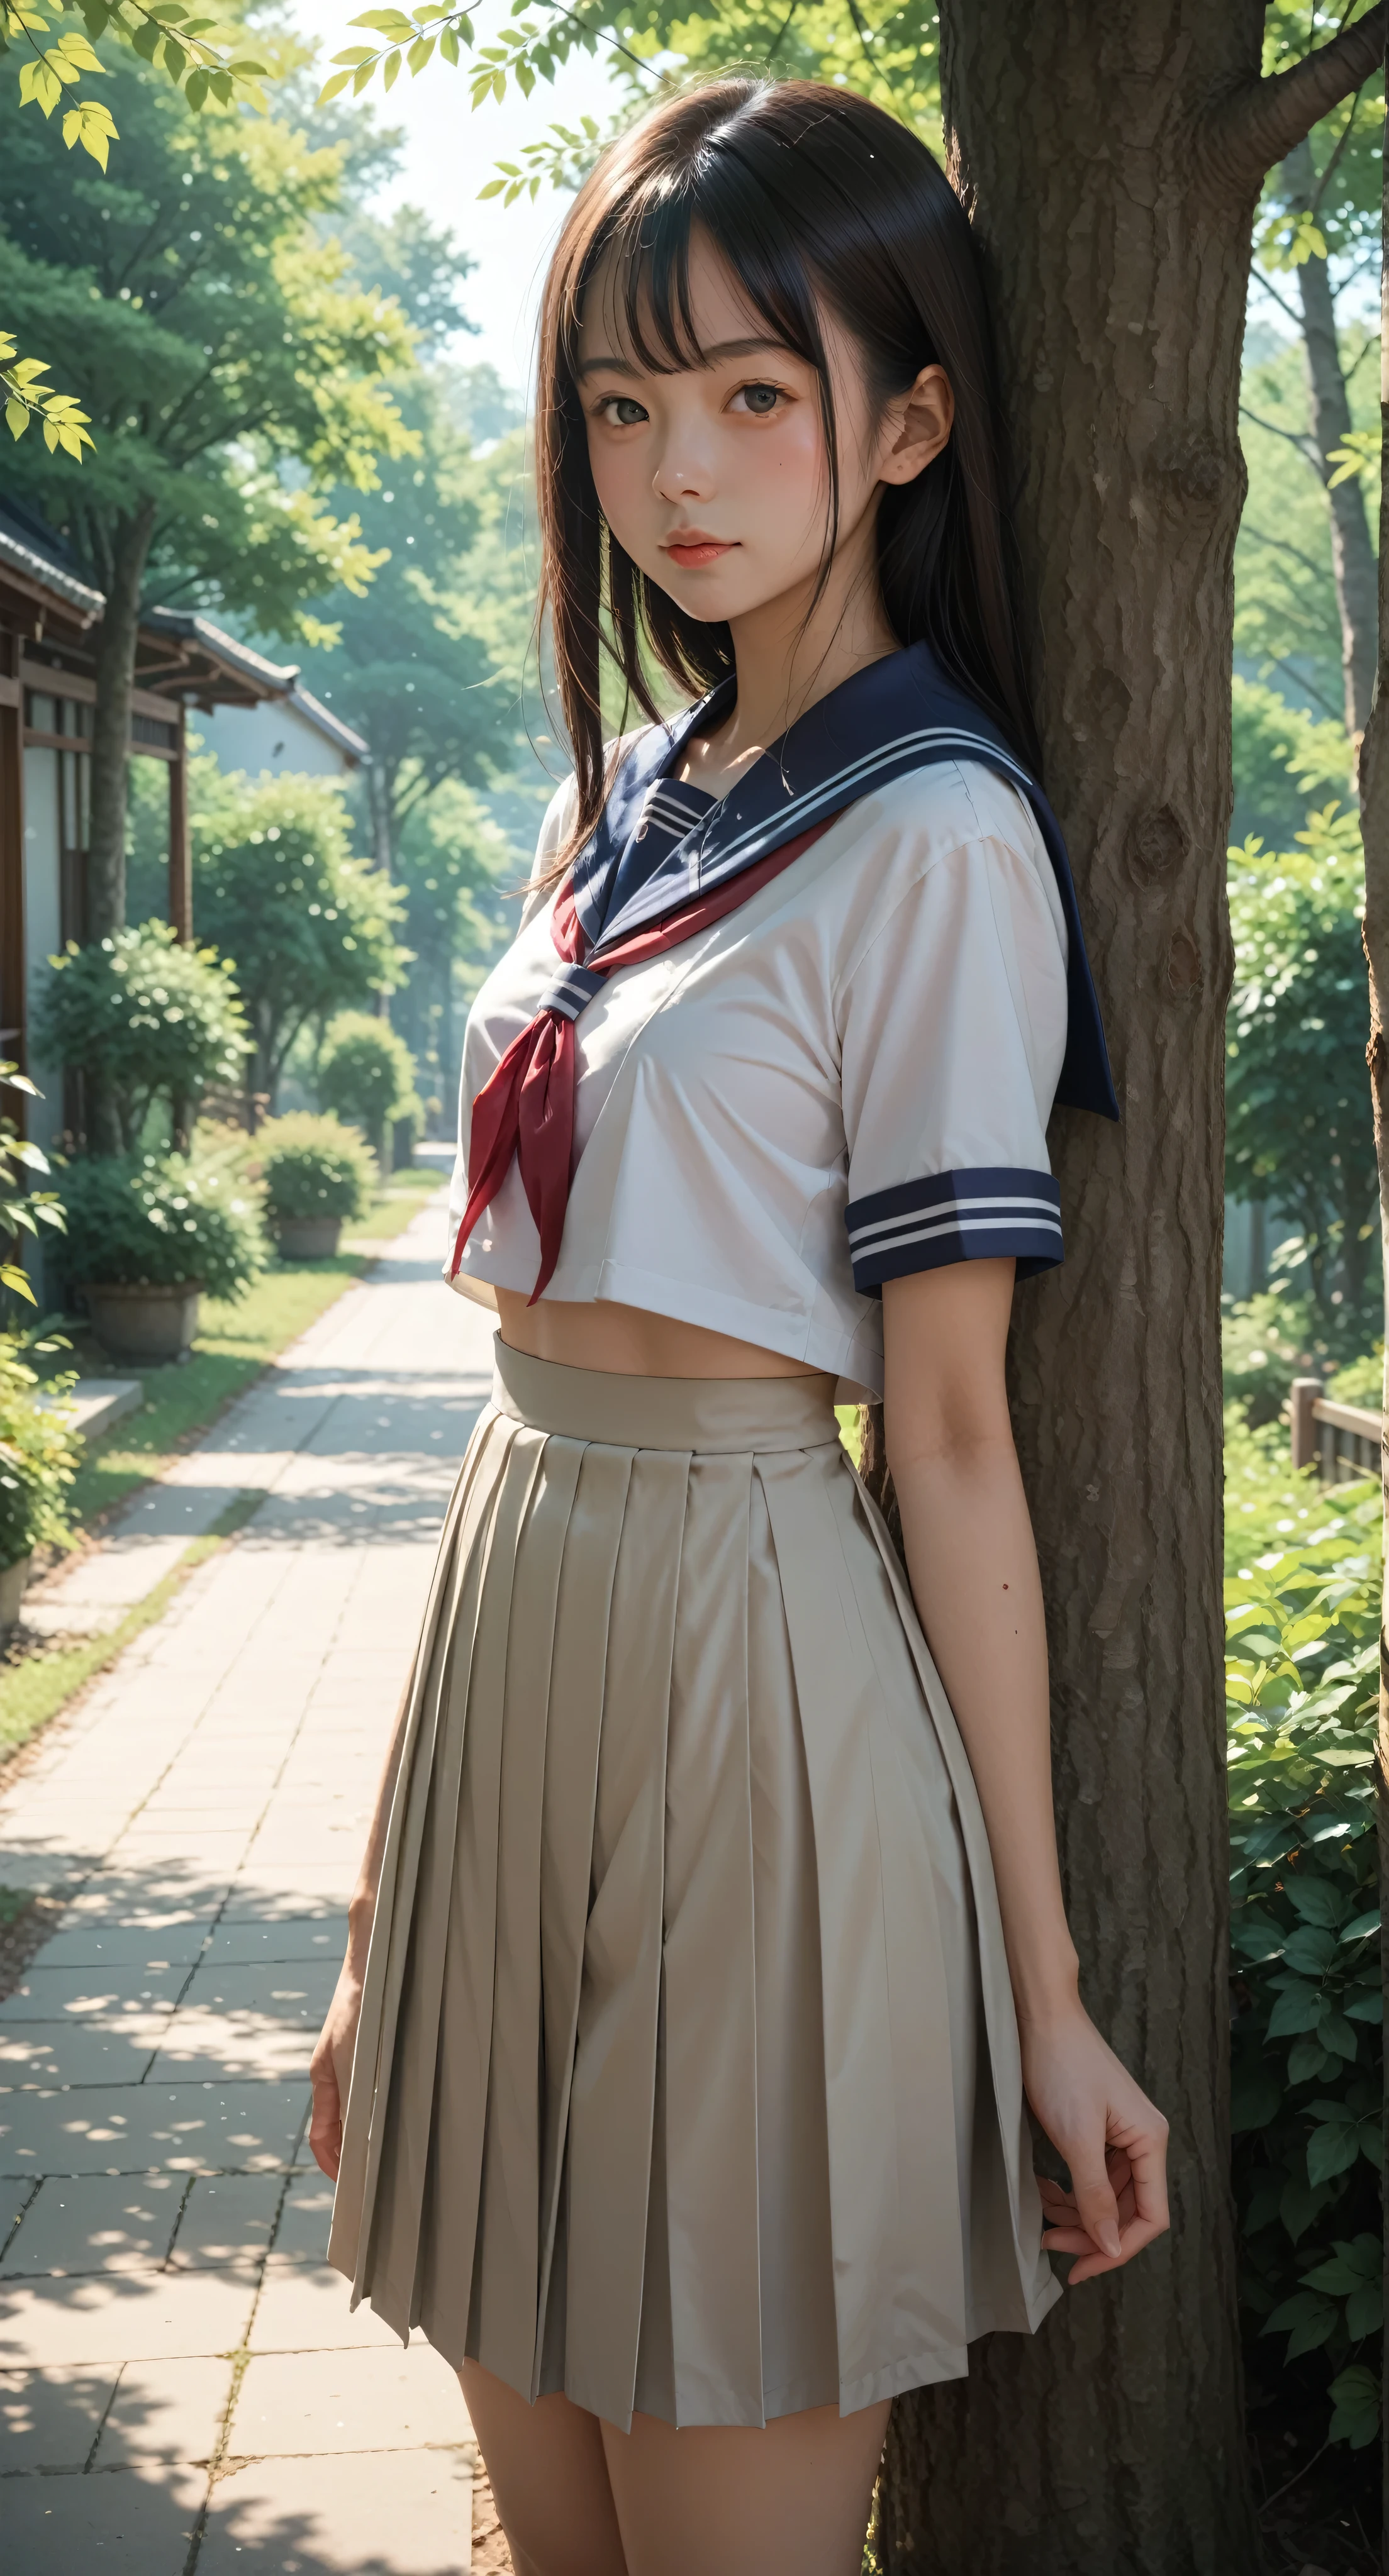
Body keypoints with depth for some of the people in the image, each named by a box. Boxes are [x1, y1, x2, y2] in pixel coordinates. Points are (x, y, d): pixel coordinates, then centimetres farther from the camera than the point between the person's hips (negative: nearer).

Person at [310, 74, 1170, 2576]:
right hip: (511, 1619, 7)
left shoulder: (932, 836, -9)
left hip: (750, 1652, -7)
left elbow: (956, 1437, -11)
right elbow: (546, 1323, 12)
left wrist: (1041, 1983, -9)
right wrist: (383, 1915, 13)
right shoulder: (613, 807, 12)